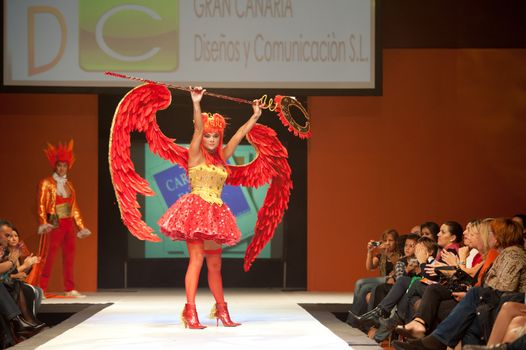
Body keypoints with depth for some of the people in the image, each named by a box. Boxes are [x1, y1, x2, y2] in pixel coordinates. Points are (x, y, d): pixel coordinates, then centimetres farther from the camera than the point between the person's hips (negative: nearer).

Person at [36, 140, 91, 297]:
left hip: (69, 224, 6)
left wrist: (81, 227, 15)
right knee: (49, 257, -8)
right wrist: (43, 224, -22)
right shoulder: (46, 183, -1)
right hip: (55, 225, -6)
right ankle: (41, 289, -7)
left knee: (69, 256, 7)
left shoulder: (69, 185, 15)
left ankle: (70, 289, 12)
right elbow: (41, 205, -8)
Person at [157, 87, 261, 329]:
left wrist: (255, 116, 24)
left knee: (215, 264, 12)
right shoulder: (195, 154, 1)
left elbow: (239, 135, 21)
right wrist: (196, 104, -26)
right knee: (197, 257, -16)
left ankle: (221, 310, 22)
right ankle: (190, 312, -19)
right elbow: (198, 129, -13)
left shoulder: (221, 157, 16)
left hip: (214, 212, 6)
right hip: (196, 208, -6)